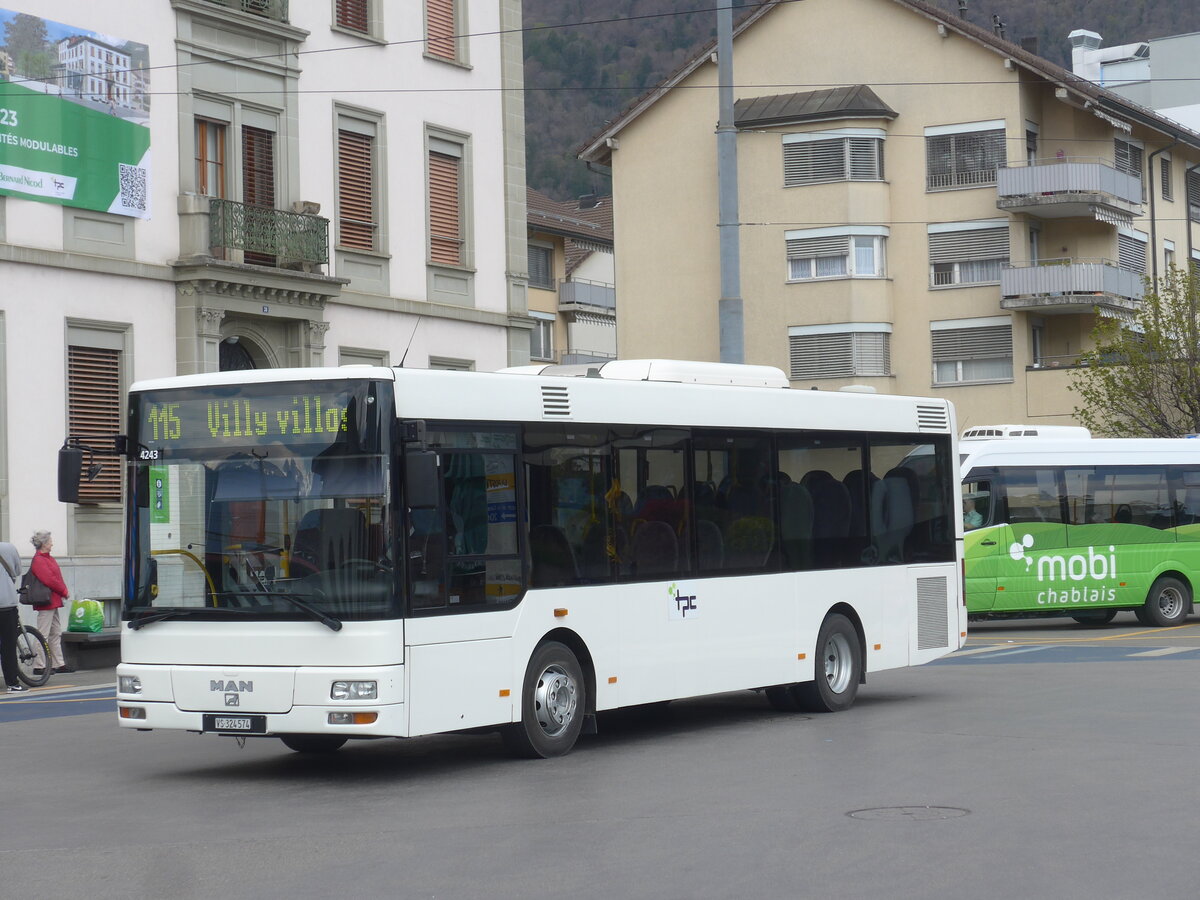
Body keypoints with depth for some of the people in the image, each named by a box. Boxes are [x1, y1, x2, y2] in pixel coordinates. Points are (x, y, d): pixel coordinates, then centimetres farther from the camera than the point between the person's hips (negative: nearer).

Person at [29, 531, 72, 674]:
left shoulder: (49, 559, 16)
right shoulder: (38, 561, -15)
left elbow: (56, 578, 18)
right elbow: (49, 580, -21)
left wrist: (64, 590, 1)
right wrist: (64, 591, -11)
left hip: (53, 602, 11)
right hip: (46, 603, -11)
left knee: (56, 633, 14)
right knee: (43, 635, -7)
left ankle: (58, 664, 19)